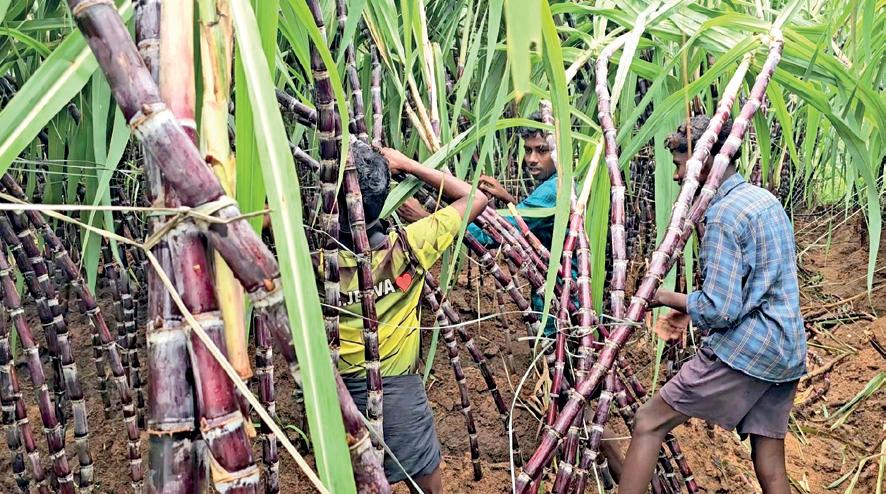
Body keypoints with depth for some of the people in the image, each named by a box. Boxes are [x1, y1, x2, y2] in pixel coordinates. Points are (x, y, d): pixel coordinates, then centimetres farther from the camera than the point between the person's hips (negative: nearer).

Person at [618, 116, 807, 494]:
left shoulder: (724, 214, -14)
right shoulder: (768, 200, 15)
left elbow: (720, 310, -20)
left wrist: (669, 298, -4)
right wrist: (691, 312, 16)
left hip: (743, 349, -9)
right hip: (788, 352, 9)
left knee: (649, 421, 1)